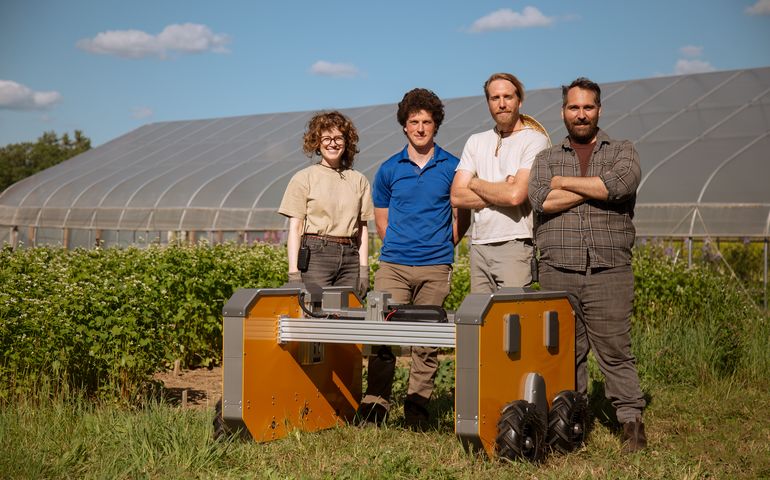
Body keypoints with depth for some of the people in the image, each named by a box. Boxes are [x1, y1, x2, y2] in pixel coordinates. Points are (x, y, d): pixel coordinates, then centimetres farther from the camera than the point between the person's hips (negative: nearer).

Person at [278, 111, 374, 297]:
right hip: (315, 254, -3)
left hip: (350, 256, 3)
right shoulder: (304, 178, 4)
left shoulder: (359, 181, 13)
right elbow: (295, 228, 1)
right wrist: (293, 272, -7)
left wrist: (364, 269, 7)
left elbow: (363, 228, 14)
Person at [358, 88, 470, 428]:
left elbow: (462, 218, 13)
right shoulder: (389, 170, 8)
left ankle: (418, 407, 9)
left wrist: (440, 248, 7)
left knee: (427, 342, 2)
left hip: (435, 267, -1)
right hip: (393, 266, 1)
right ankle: (375, 404, -2)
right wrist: (398, 248, 11)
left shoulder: (452, 167, 5)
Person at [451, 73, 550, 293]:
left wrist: (476, 184, 1)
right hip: (479, 245, 5)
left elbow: (516, 195, -15)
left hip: (516, 244, -5)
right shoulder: (476, 142, 15)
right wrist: (501, 192, -6)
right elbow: (457, 197, 6)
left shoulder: (535, 140, -2)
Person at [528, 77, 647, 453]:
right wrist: (597, 187, -5)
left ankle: (631, 422, 5)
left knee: (615, 350, -3)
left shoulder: (622, 151, 12)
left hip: (609, 271, -1)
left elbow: (623, 183, -12)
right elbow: (541, 200, -5)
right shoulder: (547, 158, 16)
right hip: (558, 271, 2)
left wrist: (566, 182, -4)